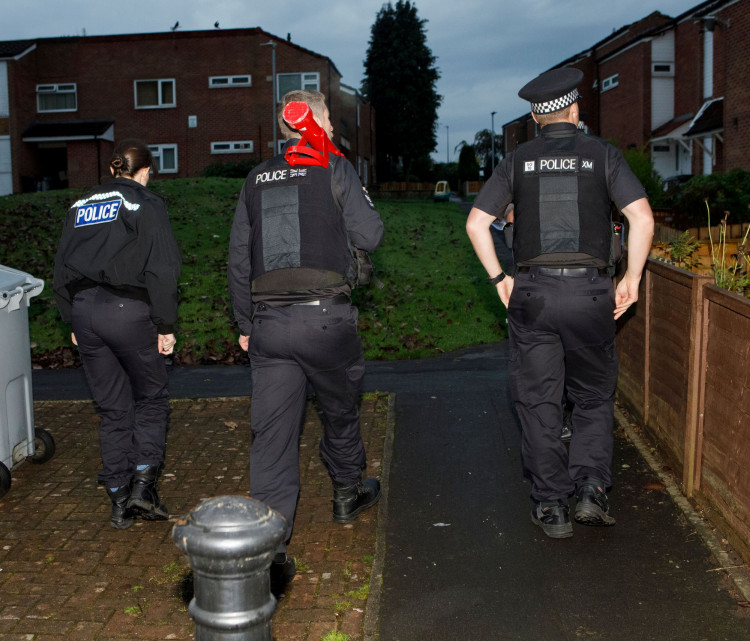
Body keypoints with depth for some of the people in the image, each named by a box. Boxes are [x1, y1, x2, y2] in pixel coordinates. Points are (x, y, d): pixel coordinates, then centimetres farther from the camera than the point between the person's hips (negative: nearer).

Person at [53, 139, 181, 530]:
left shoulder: (80, 207, 16)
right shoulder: (147, 204, 0)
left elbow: (62, 268, 17)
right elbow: (162, 270, -8)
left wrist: (73, 322, 22)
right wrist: (165, 325, -4)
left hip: (83, 309, 5)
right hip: (127, 309, -5)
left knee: (112, 409, 12)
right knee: (151, 399, 12)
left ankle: (119, 502, 15)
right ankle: (142, 484, -1)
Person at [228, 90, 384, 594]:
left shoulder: (257, 179, 13)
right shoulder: (334, 168, -1)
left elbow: (239, 258, 13)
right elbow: (370, 237, -3)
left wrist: (245, 323, 20)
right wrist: (360, 196, 16)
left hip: (268, 321, 3)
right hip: (325, 316, -3)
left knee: (273, 432, 1)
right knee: (341, 410, 21)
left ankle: (270, 548, -3)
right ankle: (348, 493, 42)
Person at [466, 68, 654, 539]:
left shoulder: (518, 160, 8)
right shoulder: (602, 154, 4)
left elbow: (476, 223, 4)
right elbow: (643, 218, -6)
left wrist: (499, 279, 10)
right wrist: (632, 279, 3)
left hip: (532, 293, 1)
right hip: (589, 290, -1)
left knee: (539, 403, 9)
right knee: (594, 397, 16)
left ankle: (551, 506, 13)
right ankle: (590, 488, 3)